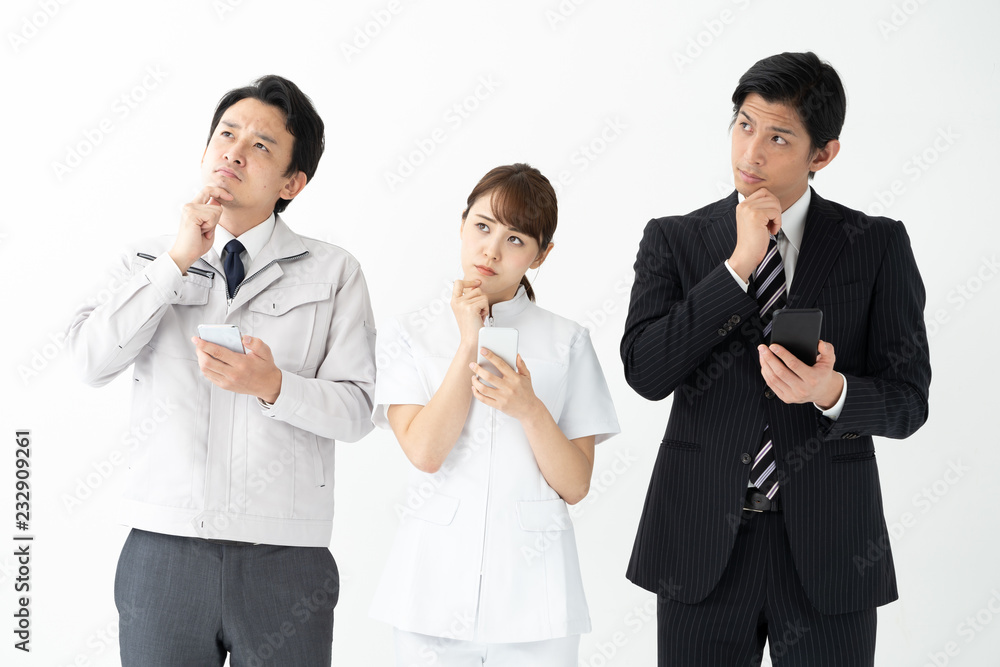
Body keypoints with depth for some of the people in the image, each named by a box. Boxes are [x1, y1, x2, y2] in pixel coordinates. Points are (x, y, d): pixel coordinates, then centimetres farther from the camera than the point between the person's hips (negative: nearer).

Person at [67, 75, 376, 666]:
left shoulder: (333, 273, 3)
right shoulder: (150, 262, 10)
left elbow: (356, 411, -3)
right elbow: (94, 360, -6)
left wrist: (273, 385, -20)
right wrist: (180, 260, -8)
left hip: (286, 559, -1)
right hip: (163, 551, 1)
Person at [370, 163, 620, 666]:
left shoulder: (567, 342, 5)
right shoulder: (410, 334, 5)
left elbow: (575, 486, 0)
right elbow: (425, 451, -10)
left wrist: (529, 409, -16)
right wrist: (469, 343, -8)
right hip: (436, 582, 0)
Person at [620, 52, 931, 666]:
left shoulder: (878, 246, 2)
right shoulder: (674, 240, 4)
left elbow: (907, 401, 0)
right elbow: (646, 372, -9)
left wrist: (830, 391, -21)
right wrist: (739, 264, -13)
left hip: (827, 551, 0)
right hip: (703, 545, 1)